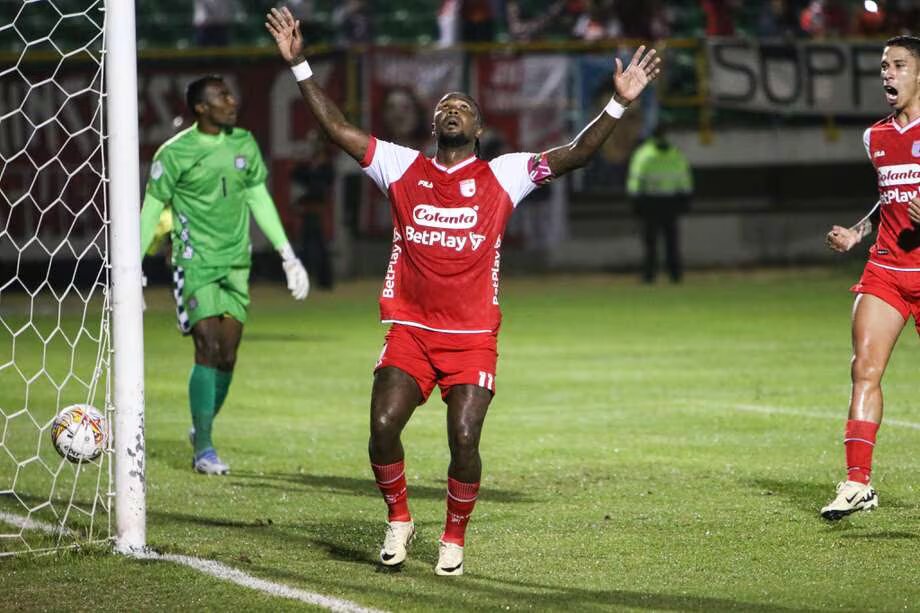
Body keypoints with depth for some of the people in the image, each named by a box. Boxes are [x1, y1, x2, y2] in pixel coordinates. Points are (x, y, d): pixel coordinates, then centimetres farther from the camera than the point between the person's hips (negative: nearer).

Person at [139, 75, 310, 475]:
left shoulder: (243, 144, 8)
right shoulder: (174, 153, -8)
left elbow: (259, 199, 17)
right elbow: (152, 209, -2)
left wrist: (287, 254, 17)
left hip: (236, 263, 5)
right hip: (195, 263, -5)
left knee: (227, 357, 2)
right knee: (208, 348, -14)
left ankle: (203, 430, 21)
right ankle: (203, 448, -8)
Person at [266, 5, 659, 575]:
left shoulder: (503, 176, 4)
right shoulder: (402, 167, 8)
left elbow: (574, 155, -1)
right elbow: (338, 128, 6)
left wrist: (619, 103, -12)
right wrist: (300, 66, 0)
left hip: (473, 337, -1)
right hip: (411, 331, 1)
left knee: (464, 439, -13)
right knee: (383, 426, -15)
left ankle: (454, 536, 11)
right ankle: (399, 518, 11)